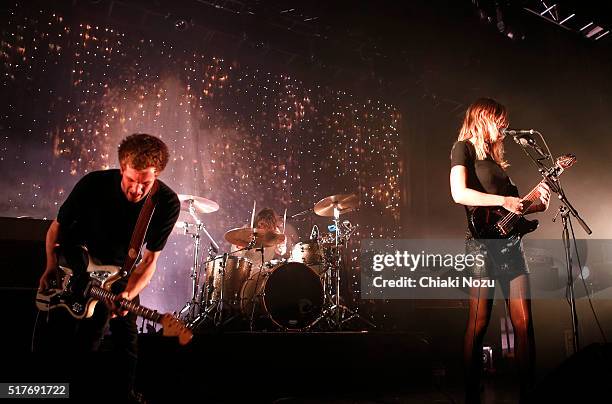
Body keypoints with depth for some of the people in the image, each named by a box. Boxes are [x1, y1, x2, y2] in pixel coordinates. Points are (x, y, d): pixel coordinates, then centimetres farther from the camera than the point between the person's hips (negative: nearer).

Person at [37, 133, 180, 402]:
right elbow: (57, 227, -8)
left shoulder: (167, 204, -24)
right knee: (57, 337, -5)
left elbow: (149, 258, -17)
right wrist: (51, 267, -18)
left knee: (127, 336, 3)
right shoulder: (93, 184, -27)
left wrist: (128, 294, -31)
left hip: (119, 268, 2)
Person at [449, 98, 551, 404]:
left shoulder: (493, 156, 24)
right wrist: (503, 201, -16)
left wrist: (535, 205, 7)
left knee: (524, 324, 5)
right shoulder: (464, 148, 1)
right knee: (478, 326, -3)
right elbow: (459, 193, -17)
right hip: (484, 245, -8)